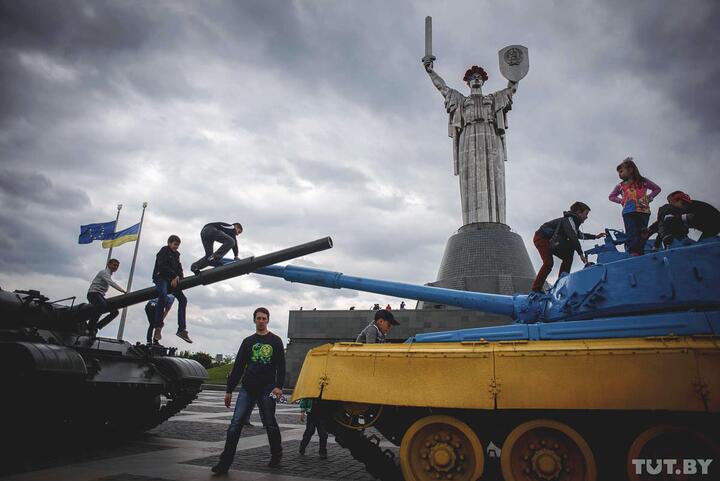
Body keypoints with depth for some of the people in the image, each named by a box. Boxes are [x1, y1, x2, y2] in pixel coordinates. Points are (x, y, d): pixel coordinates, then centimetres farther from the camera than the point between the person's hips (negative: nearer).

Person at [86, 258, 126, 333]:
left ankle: (96, 327, -6)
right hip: (93, 293, -9)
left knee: (114, 311, -6)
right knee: (103, 306, -37)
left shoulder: (109, 275, 23)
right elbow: (111, 283, -22)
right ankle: (89, 327, -31)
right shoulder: (104, 272, -5)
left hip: (100, 296, 9)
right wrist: (123, 291, -32)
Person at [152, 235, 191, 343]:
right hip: (160, 277, -8)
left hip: (172, 280, 8)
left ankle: (182, 329, -7)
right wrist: (174, 276, -17)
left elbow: (179, 268, 15)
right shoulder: (164, 251, -1)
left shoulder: (176, 255, 22)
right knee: (163, 295, -35)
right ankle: (158, 326, -36)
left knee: (183, 299, -4)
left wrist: (177, 278, -5)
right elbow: (162, 266, -15)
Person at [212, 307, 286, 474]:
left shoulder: (275, 341, 6)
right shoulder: (248, 341, 13)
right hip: (247, 388, 3)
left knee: (270, 424, 5)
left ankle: (276, 455, 25)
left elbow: (281, 366, 0)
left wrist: (279, 386, -14)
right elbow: (238, 367, 13)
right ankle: (225, 462, -2)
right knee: (235, 424, -6)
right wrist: (229, 390, 10)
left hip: (266, 389, -2)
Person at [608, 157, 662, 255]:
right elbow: (611, 196, 27)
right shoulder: (620, 186, 14)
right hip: (628, 213, 0)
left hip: (643, 211, 0)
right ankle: (633, 255, -20)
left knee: (642, 236, 0)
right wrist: (621, 201, 9)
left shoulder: (643, 181, 12)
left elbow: (657, 189, 22)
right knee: (632, 235, -12)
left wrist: (649, 198, 7)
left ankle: (640, 255, 0)